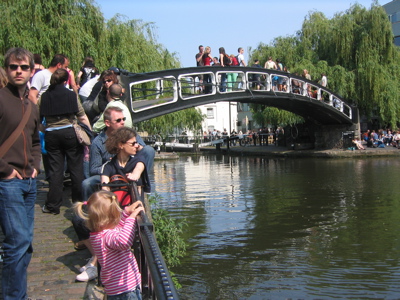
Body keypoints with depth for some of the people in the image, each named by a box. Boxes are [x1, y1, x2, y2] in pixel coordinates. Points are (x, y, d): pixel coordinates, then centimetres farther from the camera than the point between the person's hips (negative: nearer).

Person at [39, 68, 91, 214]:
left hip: (51, 135, 2)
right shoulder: (71, 95, -3)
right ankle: (79, 200, 17)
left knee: (55, 170, 6)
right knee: (76, 168, 9)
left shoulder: (44, 97, 3)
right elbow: (82, 117, -2)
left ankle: (53, 205, 8)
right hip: (70, 133, -2)